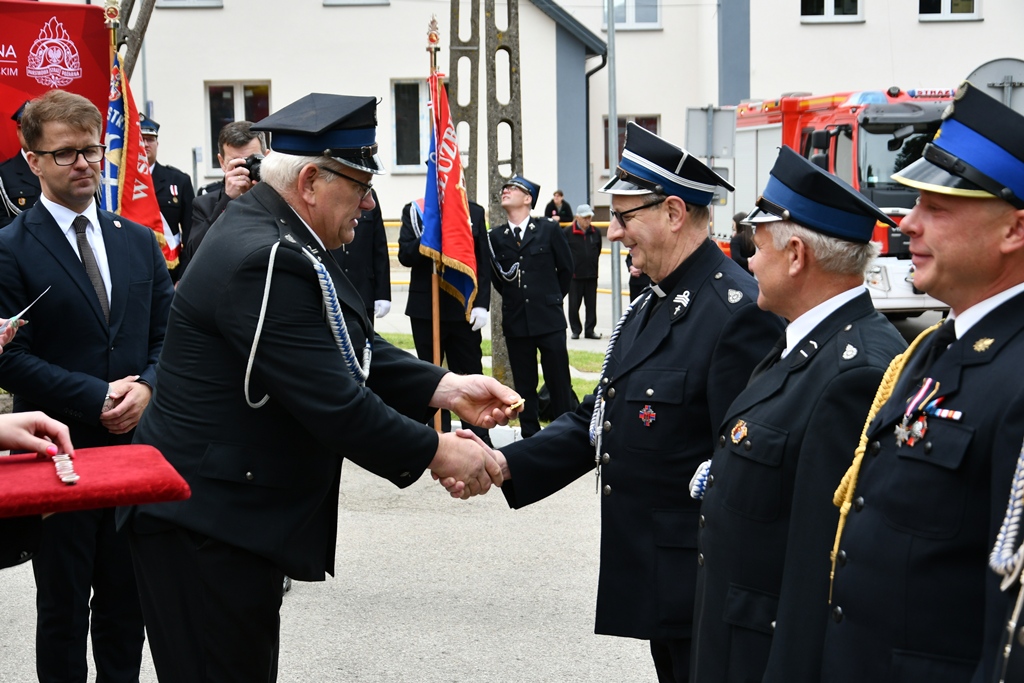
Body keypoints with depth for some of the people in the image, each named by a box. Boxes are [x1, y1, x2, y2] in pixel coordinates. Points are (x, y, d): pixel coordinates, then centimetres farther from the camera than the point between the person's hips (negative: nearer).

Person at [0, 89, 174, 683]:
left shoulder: (139, 241, 10)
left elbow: (168, 333, 9)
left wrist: (146, 389, -10)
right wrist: (98, 398, -17)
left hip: (136, 443, 4)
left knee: (128, 596, 14)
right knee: (63, 605, 9)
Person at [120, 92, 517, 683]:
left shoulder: (278, 240, 8)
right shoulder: (265, 261, -24)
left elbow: (354, 352, 12)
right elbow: (332, 403, -25)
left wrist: (447, 388, 0)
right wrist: (435, 452, -15)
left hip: (241, 513, 10)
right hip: (205, 524, -10)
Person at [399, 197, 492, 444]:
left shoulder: (474, 212, 5)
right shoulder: (414, 211, 3)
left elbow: (483, 263, 3)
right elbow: (405, 256, -7)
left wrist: (482, 304, -6)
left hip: (464, 308, 0)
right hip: (425, 308, 0)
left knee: (471, 374, 4)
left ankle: (480, 438, 11)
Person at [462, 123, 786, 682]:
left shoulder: (741, 312, -19)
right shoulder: (652, 306, 12)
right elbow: (597, 420, 11)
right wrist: (505, 464, -1)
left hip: (705, 590, -9)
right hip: (653, 581, 9)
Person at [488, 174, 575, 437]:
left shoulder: (549, 229, 0)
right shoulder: (495, 236, 5)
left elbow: (566, 269, 8)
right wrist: (515, 300, 11)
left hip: (549, 319, -2)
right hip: (515, 323, 2)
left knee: (559, 383, 1)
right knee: (524, 386, 7)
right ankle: (530, 437, 15)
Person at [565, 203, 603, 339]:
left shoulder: (595, 232, 6)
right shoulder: (568, 232, -5)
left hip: (591, 274, 3)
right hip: (574, 274, -3)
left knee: (591, 304, 5)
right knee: (574, 304, 2)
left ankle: (590, 330, 12)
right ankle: (576, 330, 12)